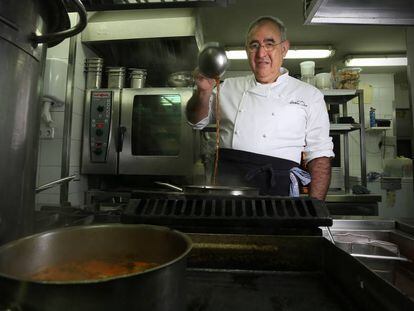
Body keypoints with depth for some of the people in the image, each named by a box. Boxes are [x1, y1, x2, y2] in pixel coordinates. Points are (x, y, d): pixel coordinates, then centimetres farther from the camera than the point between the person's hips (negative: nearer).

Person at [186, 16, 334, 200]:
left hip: (274, 188, 0)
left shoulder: (309, 95, 9)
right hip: (224, 182, 1)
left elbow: (319, 155, 6)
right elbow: (197, 121, 13)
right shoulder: (229, 87, 16)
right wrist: (203, 91, -7)